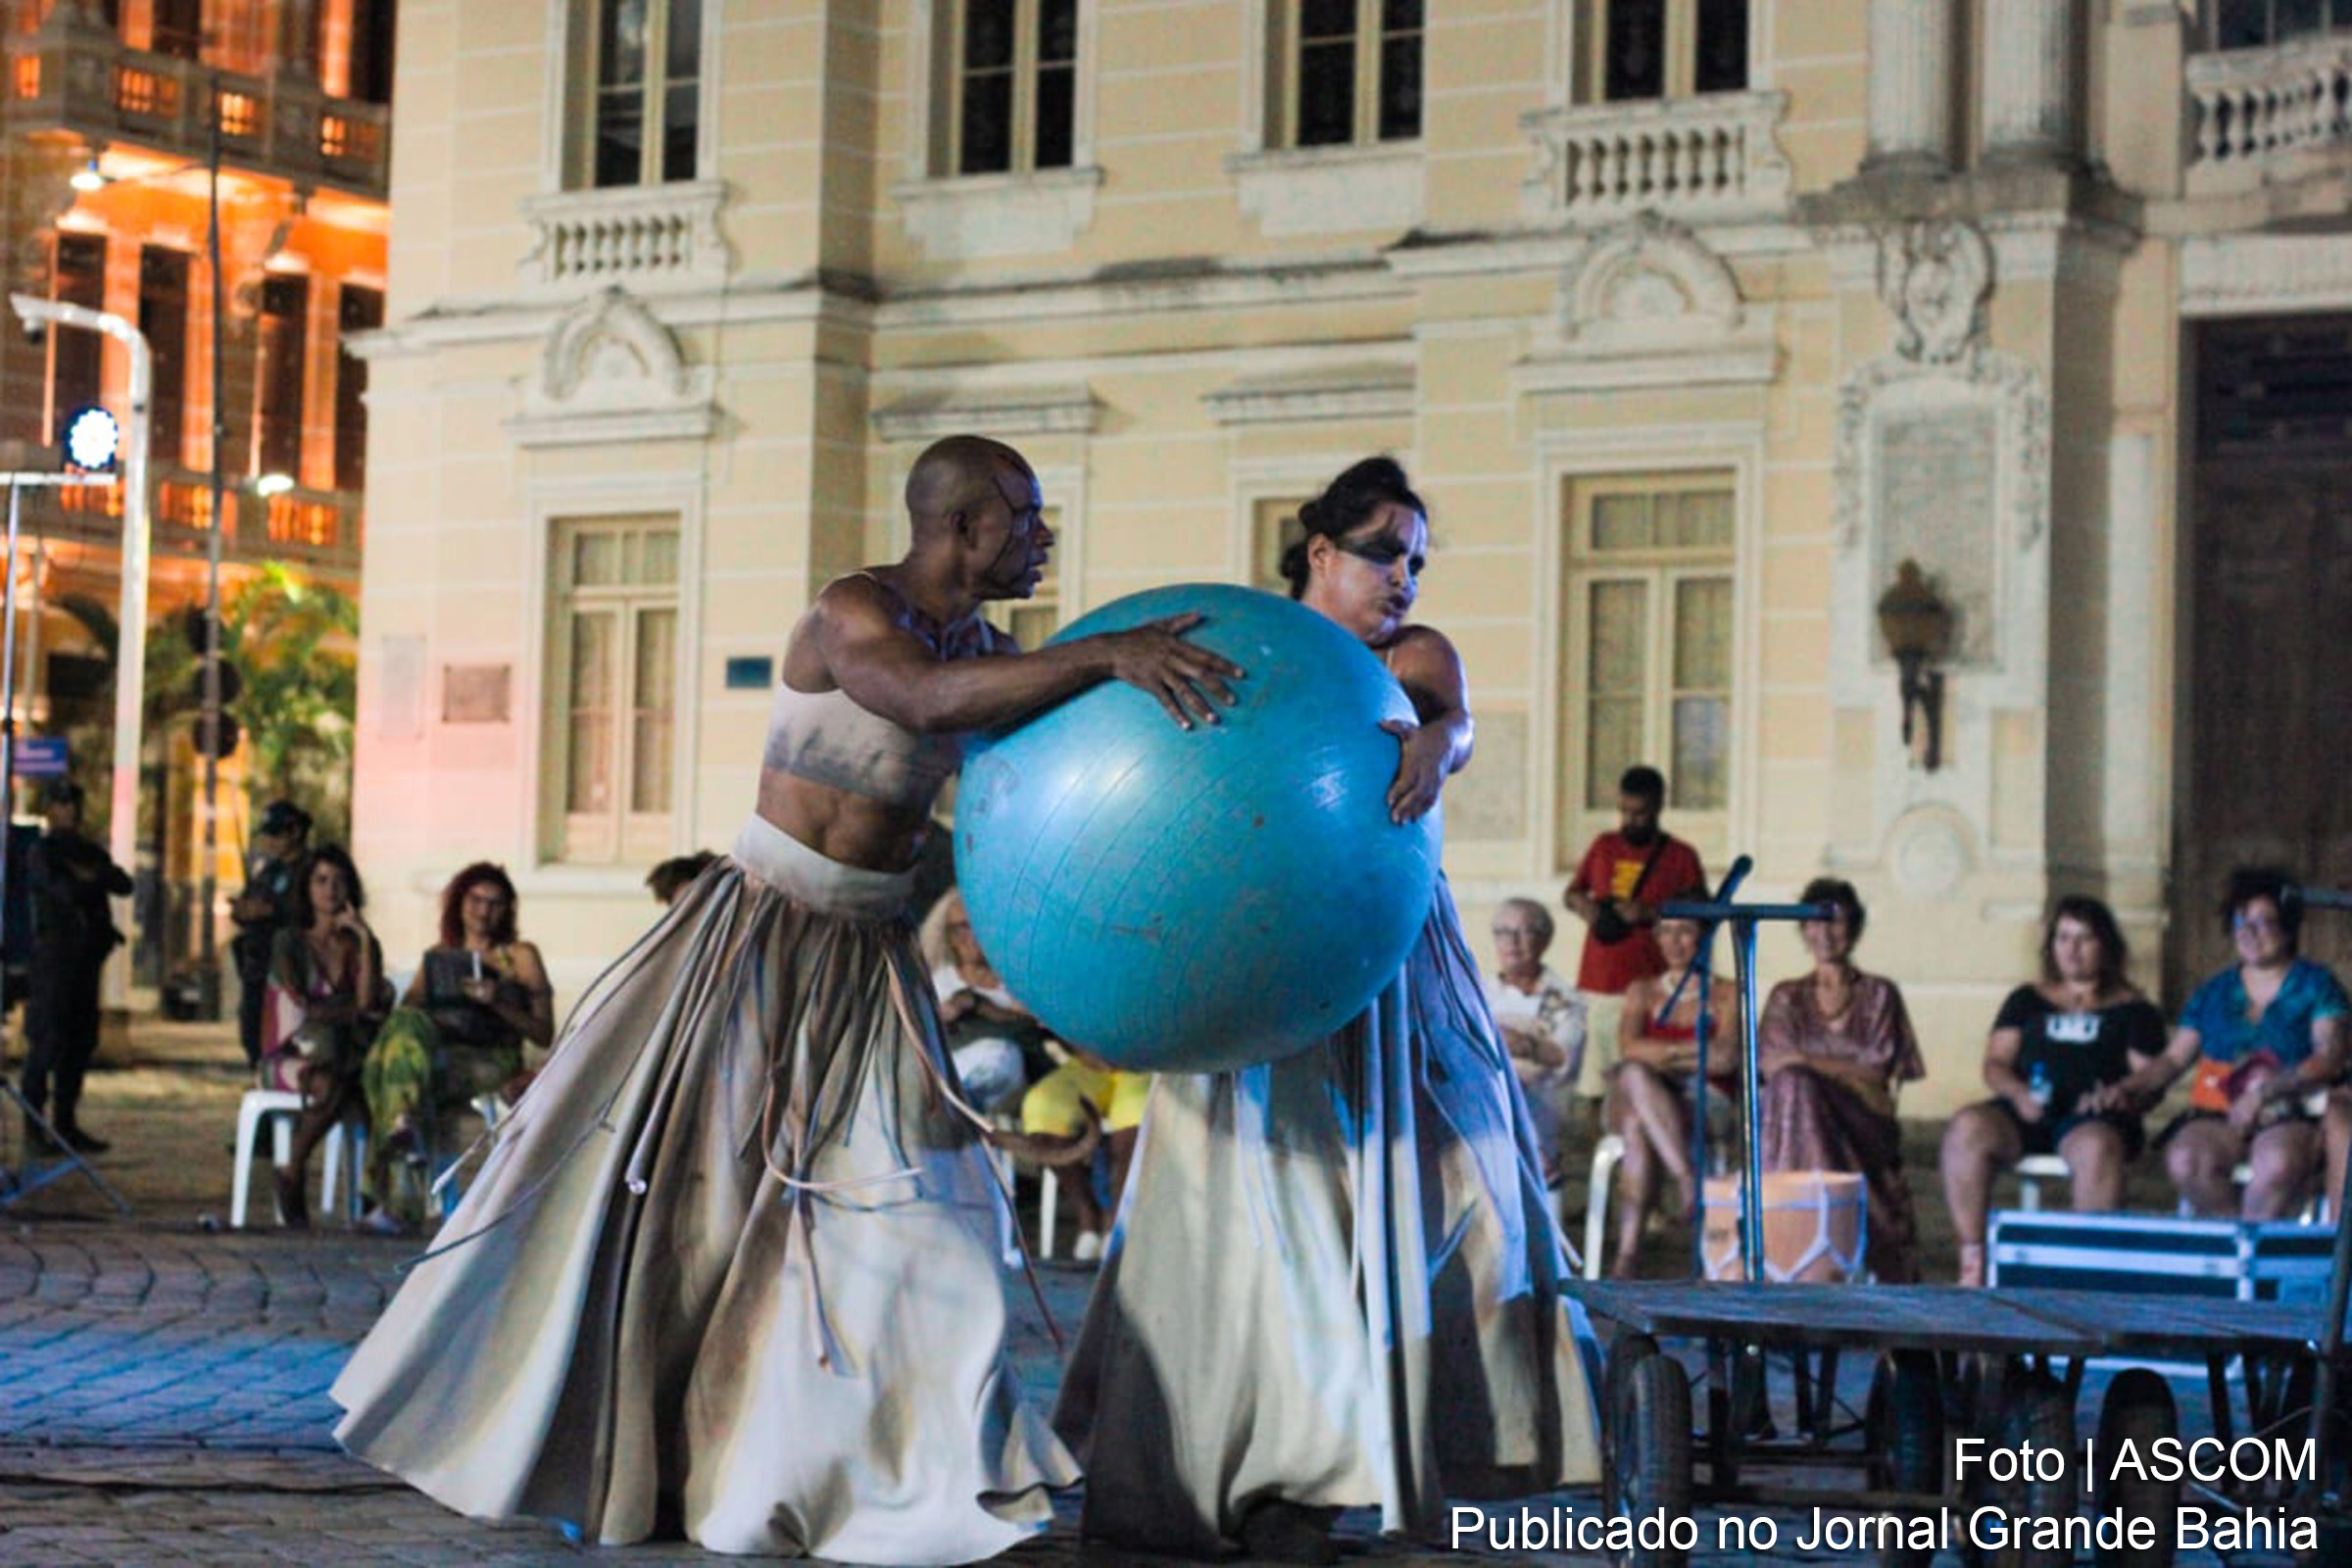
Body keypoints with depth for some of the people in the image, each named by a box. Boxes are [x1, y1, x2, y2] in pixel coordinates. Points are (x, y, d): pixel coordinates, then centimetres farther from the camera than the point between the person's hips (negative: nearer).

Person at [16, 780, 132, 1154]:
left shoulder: (88, 851, 19)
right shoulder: (42, 852, -2)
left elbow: (124, 885, 6)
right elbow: (65, 892, -17)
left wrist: (92, 874, -9)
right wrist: (96, 879, -1)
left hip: (87, 954, 7)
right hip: (55, 952, -7)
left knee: (81, 1041, 6)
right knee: (47, 1041, -8)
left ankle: (66, 1124, 12)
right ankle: (33, 1127, -5)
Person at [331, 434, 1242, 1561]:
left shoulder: (980, 643, 6)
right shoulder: (853, 613, -18)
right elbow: (928, 698, -38)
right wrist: (1103, 653, -45)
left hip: (868, 962, 7)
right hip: (758, 937, -7)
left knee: (894, 1204, 1)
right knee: (659, 1177, 2)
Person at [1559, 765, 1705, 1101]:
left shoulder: (1680, 857, 5)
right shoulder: (1603, 847, 18)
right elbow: (1570, 893, 26)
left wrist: (1649, 913, -12)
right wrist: (1582, 904, 3)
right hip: (1595, 984, 4)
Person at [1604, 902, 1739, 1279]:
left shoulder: (1726, 994, 14)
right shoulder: (1642, 991, 23)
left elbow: (1724, 1059, -5)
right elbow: (1628, 1047, 3)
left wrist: (1659, 1056, -3)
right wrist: (1690, 1050, -7)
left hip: (1704, 1105, -3)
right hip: (1634, 1100, 3)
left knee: (1638, 1125, -37)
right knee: (1634, 1075, -37)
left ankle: (1627, 1255, -46)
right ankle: (1687, 1178, -46)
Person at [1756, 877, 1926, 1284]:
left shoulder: (1878, 995, 14)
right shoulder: (1788, 998, 21)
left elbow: (1877, 1074, 2)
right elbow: (1771, 1065, 7)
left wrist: (1807, 1062, -9)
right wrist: (1847, 1073, -10)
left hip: (1862, 1123, -2)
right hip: (1797, 1115, 2)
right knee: (1793, 1084, -32)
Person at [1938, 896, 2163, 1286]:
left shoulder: (2133, 1010, 17)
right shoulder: (2027, 1001, 25)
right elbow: (1995, 1063, 16)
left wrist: (2119, 1095, -16)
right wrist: (2017, 1092, -7)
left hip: (2091, 1120, -3)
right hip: (2026, 1114, 3)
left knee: (2098, 1147, -40)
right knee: (1966, 1130, -30)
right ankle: (1972, 1262, -30)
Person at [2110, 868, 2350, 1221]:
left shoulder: (2315, 984, 9)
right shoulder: (2214, 992, 20)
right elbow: (2174, 1058, 19)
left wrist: (2264, 1093, -17)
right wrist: (2127, 1089, 0)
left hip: (2289, 1116, -3)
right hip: (2216, 1116, 3)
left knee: (2278, 1164, -39)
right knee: (2185, 1161, -32)